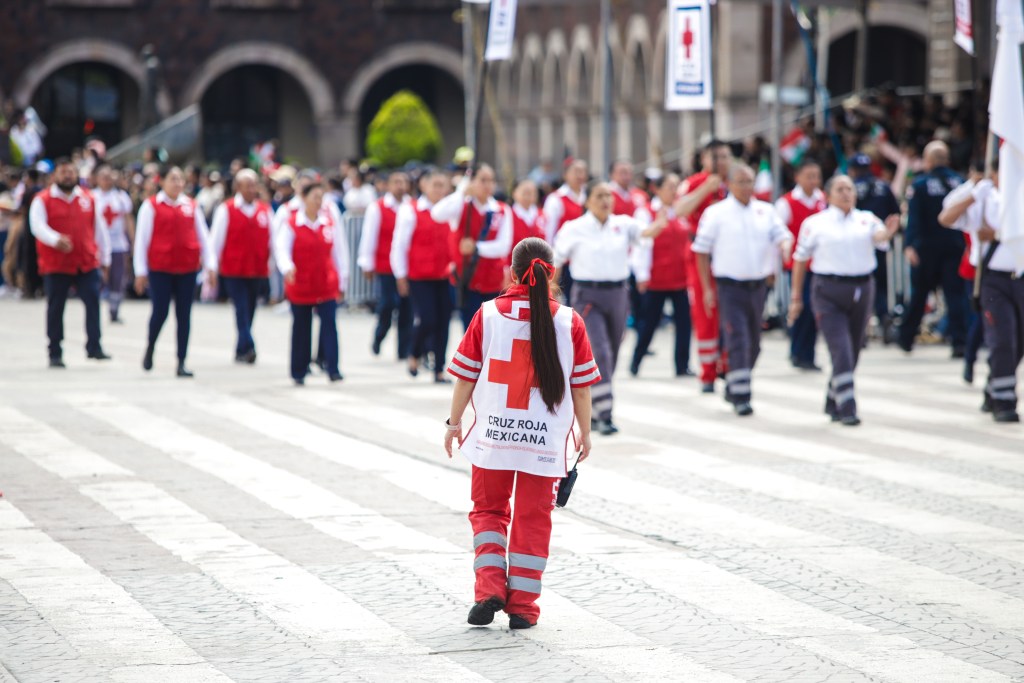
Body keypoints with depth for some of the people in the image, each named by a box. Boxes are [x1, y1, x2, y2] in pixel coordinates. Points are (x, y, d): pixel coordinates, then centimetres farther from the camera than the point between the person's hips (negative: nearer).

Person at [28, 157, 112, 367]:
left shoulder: (87, 199, 10)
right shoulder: (42, 200, -1)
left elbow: (99, 228, 16)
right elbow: (37, 226, -15)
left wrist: (104, 257, 17)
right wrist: (56, 240, -34)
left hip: (86, 263, 2)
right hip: (55, 265, -2)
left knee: (93, 301, -11)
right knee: (55, 308, 4)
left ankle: (94, 347, -8)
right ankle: (55, 354, 12)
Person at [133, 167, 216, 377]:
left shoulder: (191, 206, 8)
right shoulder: (151, 206, -1)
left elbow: (203, 237, 11)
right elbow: (141, 239, 0)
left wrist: (210, 265, 4)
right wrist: (141, 271, -2)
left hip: (187, 269, 3)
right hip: (160, 269, -3)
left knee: (184, 315, 3)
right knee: (160, 311, -5)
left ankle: (181, 363, 7)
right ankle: (150, 348, 24)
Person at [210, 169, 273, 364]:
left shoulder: (265, 210, 7)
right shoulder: (226, 210, -3)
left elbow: (272, 240, 11)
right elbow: (216, 240, -1)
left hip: (258, 271, 4)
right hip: (233, 271, -4)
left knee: (248, 311, 9)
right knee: (242, 309, -12)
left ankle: (242, 351, 19)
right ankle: (248, 347, -20)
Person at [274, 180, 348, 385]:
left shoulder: (331, 220, 2)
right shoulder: (292, 223, -5)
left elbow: (339, 250, 7)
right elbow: (281, 247, -14)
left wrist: (342, 282, 8)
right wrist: (287, 267, -34)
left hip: (327, 284, 1)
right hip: (300, 285, -1)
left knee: (329, 323, -11)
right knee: (301, 328, 8)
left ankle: (333, 369, -13)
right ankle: (299, 372, 19)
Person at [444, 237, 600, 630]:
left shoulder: (488, 316, -4)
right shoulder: (569, 322, -4)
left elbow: (465, 376, 0)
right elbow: (581, 385, 0)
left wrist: (454, 422, 12)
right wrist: (584, 432, 11)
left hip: (493, 435, 0)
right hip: (545, 440, 0)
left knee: (488, 509, 16)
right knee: (532, 517, 9)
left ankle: (489, 587, 0)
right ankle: (522, 605, 9)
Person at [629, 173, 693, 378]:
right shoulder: (647, 213, -5)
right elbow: (642, 245, -8)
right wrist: (642, 275, -12)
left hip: (680, 278, 5)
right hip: (656, 280, -5)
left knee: (684, 322, -1)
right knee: (649, 322, 4)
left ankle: (682, 366, 3)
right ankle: (635, 363, 20)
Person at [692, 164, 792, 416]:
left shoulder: (766, 211, 6)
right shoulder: (716, 213, -4)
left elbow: (782, 235, 3)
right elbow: (701, 250, -1)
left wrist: (785, 247, -23)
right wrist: (707, 289, -5)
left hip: (758, 285, 5)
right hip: (731, 288, -5)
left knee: (753, 344, 13)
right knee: (738, 342, -13)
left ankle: (732, 387, 31)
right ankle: (740, 398, -12)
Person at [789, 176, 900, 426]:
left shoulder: (866, 220, 7)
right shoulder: (815, 224, 1)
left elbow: (879, 238, -14)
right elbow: (800, 260, 5)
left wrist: (888, 232, -38)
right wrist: (796, 297, 4)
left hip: (861, 290, 4)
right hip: (829, 292, -4)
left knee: (853, 351, 11)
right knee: (841, 351, -13)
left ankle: (833, 404, 28)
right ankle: (847, 409, -13)